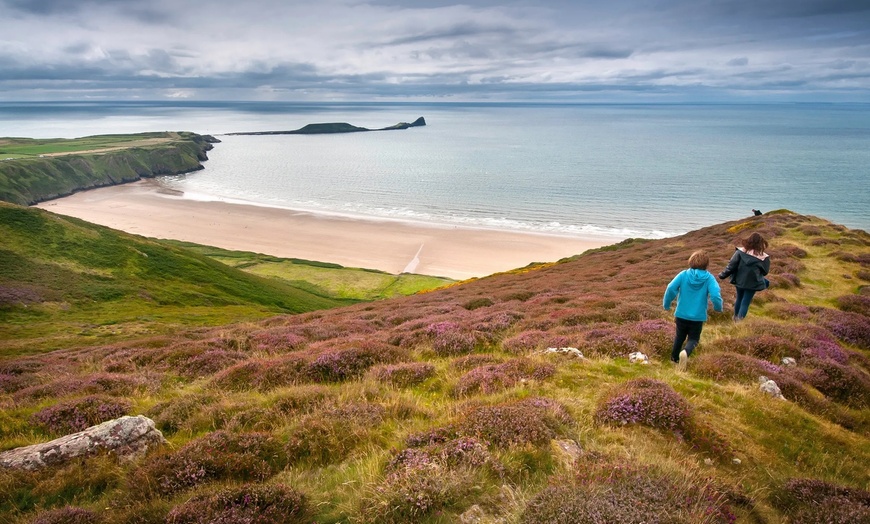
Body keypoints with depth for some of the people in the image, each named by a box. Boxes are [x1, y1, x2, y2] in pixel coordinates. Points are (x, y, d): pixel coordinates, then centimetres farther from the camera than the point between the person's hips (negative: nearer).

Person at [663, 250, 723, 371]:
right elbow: (715, 295, -22)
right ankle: (685, 353, -20)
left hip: (681, 314, 2)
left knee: (679, 337, 24)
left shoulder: (683, 274, -9)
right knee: (693, 339, 12)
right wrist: (718, 307, 0)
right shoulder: (709, 278, -11)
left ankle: (674, 358, 36)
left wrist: (666, 304, -3)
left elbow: (671, 288, -18)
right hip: (698, 317, -1)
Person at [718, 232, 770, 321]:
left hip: (739, 280, 3)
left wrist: (723, 275, -1)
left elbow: (731, 266, -10)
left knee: (739, 298, 23)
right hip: (752, 283, -3)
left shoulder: (740, 252, -10)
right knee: (745, 302, 5)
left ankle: (736, 317, 40)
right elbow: (764, 272, -1)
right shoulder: (763, 257, -11)